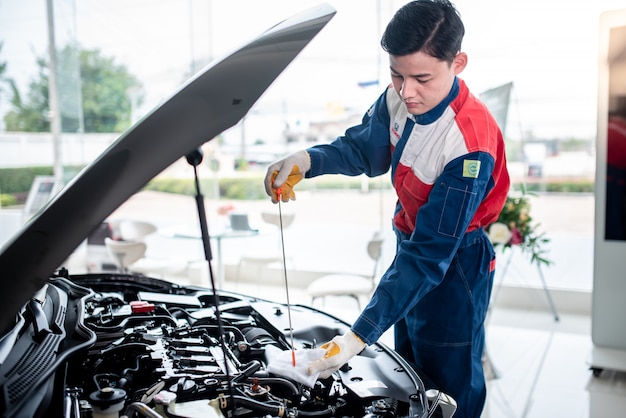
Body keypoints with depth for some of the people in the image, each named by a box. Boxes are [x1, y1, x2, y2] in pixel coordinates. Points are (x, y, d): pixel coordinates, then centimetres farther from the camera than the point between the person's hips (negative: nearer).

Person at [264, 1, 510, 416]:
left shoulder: (470, 146, -33)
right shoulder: (399, 98, -11)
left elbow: (430, 254, -33)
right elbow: (365, 149, 7)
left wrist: (359, 337, -35)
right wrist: (308, 160, -14)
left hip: (453, 266, -7)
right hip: (410, 242, 7)